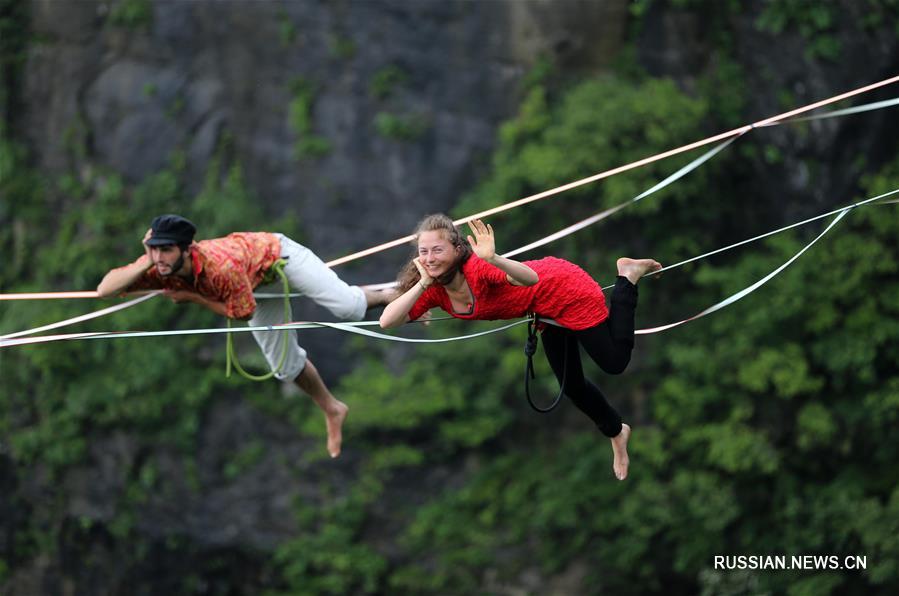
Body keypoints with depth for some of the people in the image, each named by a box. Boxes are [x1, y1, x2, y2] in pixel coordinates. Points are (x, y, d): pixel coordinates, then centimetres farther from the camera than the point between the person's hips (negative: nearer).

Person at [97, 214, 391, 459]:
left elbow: (243, 313, -29)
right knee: (284, 363, 11)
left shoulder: (222, 267, -45)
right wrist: (145, 263, -43)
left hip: (277, 253, -6)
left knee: (348, 307, -17)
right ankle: (332, 411, 32)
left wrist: (194, 297, -31)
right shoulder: (156, 267, -30)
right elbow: (104, 289, -32)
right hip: (259, 281, 6)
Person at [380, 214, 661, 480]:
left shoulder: (478, 268, -37)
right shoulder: (433, 290, -17)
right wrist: (423, 284, -35)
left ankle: (627, 277, 15)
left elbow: (530, 279, -53)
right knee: (572, 385, 19)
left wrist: (492, 259, -69)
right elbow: (387, 321, -26)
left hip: (569, 292, -7)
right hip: (548, 311, 7)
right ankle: (616, 432, 45)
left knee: (614, 363, 0)